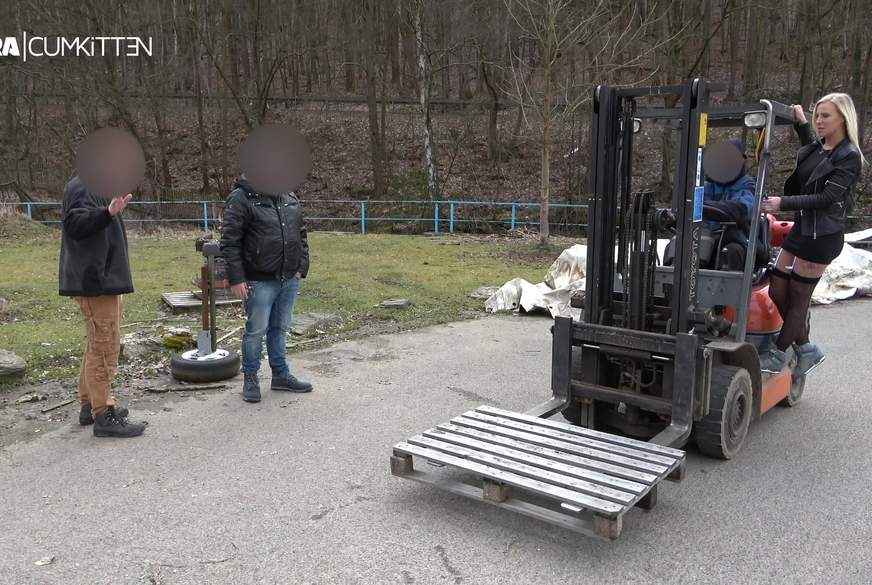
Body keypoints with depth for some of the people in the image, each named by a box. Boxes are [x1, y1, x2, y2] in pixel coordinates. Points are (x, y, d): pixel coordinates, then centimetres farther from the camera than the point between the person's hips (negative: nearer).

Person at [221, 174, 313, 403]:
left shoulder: (290, 198, 11)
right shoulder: (241, 199, -10)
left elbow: (301, 235, 18)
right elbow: (230, 242, -12)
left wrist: (302, 267, 9)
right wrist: (236, 279, -15)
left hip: (290, 279, 6)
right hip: (260, 281, -6)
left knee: (280, 329, 15)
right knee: (256, 331, 3)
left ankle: (281, 375, 27)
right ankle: (250, 378, 19)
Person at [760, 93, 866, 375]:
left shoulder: (849, 156, -10)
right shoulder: (816, 147, 11)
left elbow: (826, 199, -18)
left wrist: (784, 203, -26)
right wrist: (801, 123, 22)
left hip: (822, 235, -8)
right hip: (801, 228, 8)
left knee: (798, 297, 1)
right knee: (777, 292, 7)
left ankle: (778, 355, 14)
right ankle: (807, 349, 23)